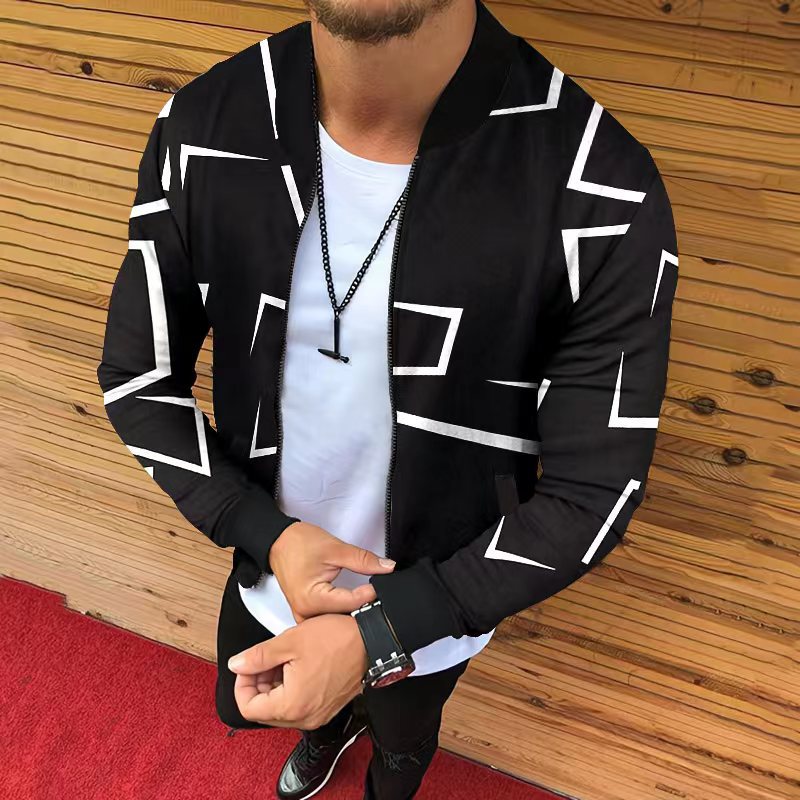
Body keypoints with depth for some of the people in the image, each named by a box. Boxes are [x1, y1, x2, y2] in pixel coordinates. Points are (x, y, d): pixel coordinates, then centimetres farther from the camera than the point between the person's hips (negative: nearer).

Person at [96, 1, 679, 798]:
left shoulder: (604, 199, -31)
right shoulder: (198, 133, -21)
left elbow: (592, 492, -21)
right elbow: (135, 378, -9)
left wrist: (378, 634, -25)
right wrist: (266, 536, -21)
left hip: (433, 606, -2)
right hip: (270, 574, 3)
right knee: (246, 707, 35)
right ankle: (330, 728, 73)